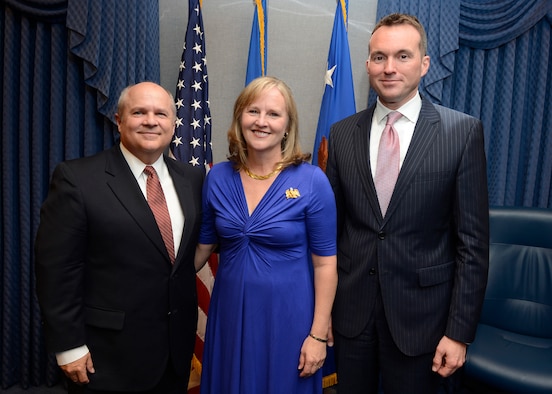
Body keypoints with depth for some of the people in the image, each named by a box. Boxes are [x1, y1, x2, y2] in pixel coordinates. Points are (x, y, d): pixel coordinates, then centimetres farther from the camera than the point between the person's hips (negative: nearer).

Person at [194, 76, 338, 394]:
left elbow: (325, 263, -9)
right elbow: (203, 246, 6)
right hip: (230, 313, 4)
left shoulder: (312, 181, -13)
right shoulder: (218, 178, -3)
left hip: (287, 315, -3)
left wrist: (318, 334, -9)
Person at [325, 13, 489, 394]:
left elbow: (473, 241, -7)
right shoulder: (342, 133, 1)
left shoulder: (464, 131, -7)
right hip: (350, 310, 3)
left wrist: (460, 331, -8)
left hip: (420, 315, -2)